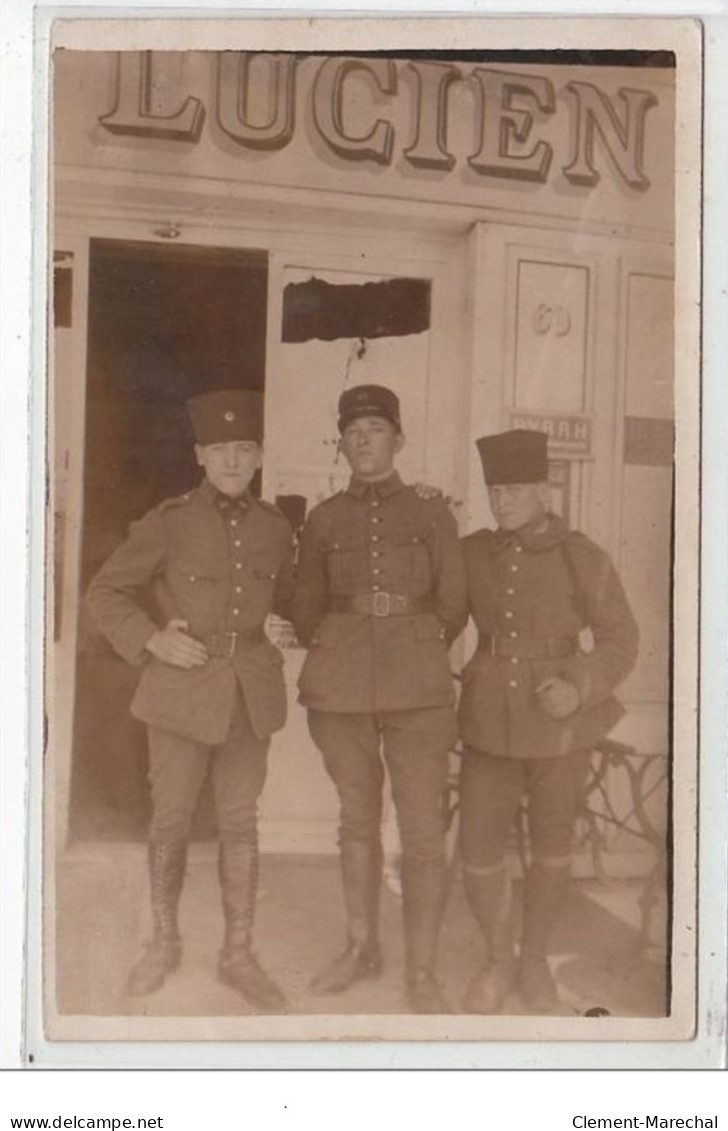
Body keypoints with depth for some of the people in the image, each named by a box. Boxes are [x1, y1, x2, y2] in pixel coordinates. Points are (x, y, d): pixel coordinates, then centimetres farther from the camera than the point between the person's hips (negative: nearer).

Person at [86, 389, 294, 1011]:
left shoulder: (275, 527, 3)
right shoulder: (168, 523, -7)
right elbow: (105, 592, -1)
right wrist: (152, 639, -13)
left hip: (251, 692, 3)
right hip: (183, 688, -2)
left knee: (240, 822, 10)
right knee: (171, 820, 7)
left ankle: (239, 954, 23)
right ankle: (164, 941, 30)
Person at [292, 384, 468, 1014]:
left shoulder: (432, 515, 7)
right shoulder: (322, 521, 10)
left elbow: (454, 609, 9)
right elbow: (306, 612, 17)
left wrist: (413, 649, 7)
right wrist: (345, 638, 8)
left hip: (419, 691, -2)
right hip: (340, 690, 2)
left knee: (424, 832, -4)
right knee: (358, 820, 13)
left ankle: (422, 974, 6)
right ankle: (362, 948, 27)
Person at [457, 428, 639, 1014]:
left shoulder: (583, 558, -9)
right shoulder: (474, 552, 1)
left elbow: (620, 640, -6)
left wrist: (579, 688, -22)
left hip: (561, 722, -2)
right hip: (492, 722, 2)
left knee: (552, 846, 12)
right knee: (479, 855, 1)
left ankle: (535, 960, 34)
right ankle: (498, 960, 27)